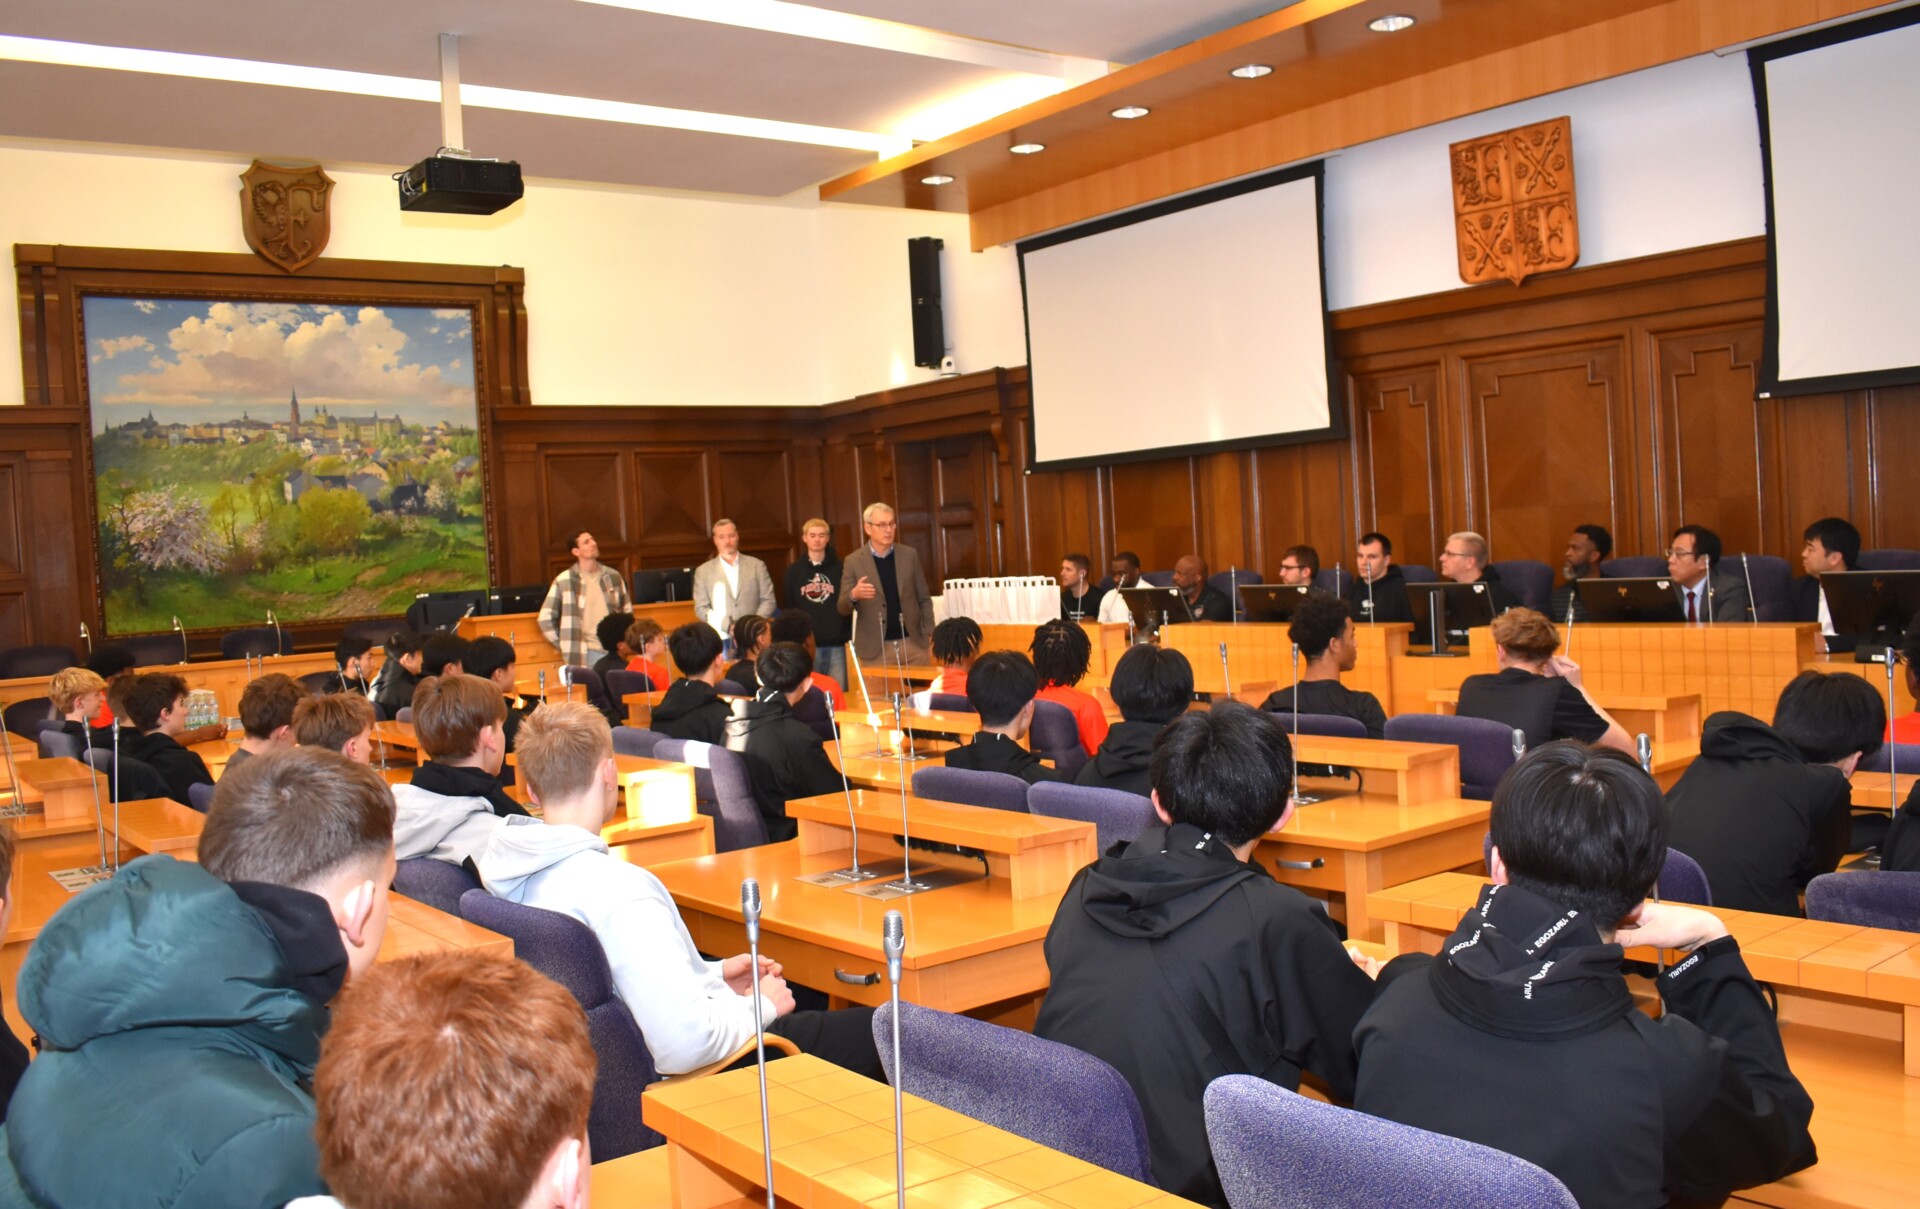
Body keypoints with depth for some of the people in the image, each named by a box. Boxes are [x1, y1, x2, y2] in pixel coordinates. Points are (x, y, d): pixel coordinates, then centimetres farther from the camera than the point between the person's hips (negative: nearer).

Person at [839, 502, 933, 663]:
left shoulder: (910, 555, 6)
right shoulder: (853, 561, -1)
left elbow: (924, 599, 11)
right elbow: (842, 609, -2)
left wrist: (929, 634, 1)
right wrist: (854, 595, -23)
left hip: (913, 642, 2)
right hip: (876, 647, -2)